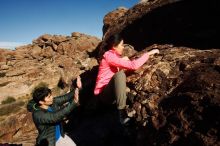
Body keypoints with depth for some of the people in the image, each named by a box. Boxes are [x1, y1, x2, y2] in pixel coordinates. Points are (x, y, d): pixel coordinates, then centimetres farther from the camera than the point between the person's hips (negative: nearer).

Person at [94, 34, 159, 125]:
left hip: (111, 92, 9)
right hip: (103, 93, -9)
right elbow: (133, 65, -26)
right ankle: (122, 113, -33)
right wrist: (148, 53, -18)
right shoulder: (109, 55, -18)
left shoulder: (113, 56, 13)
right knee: (120, 74, -32)